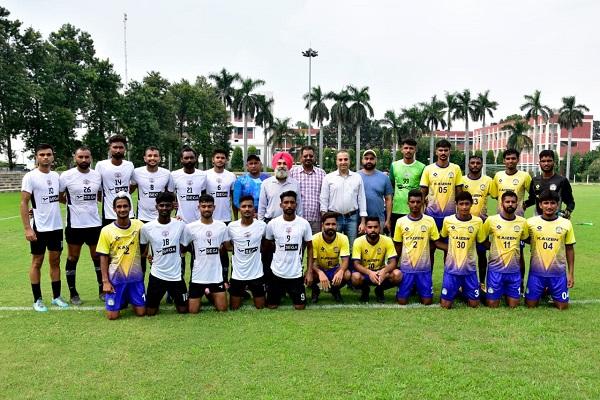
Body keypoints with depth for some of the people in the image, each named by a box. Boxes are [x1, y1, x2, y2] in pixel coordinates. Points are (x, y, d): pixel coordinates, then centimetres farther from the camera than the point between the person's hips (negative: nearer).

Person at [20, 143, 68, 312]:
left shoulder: (56, 176, 7)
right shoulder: (30, 177, -10)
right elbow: (23, 203, -11)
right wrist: (27, 228, -16)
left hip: (56, 226, 5)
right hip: (39, 228, -5)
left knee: (55, 261, 11)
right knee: (37, 262, 5)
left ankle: (56, 296, 20)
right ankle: (37, 299, 15)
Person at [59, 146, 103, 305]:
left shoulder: (97, 175, 3)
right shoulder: (66, 176, -8)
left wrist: (86, 201, 4)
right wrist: (73, 203, -2)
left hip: (95, 223, 3)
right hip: (74, 224, -3)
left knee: (98, 257, 10)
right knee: (73, 258, 8)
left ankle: (102, 289, 22)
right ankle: (73, 293, 19)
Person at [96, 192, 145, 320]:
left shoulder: (138, 225, -4)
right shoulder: (106, 230, -7)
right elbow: (103, 258, -3)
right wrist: (105, 281, -8)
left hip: (136, 276, 1)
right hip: (115, 278, -1)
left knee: (141, 312, 3)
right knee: (112, 315, -1)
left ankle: (129, 299, 35)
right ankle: (122, 300, 31)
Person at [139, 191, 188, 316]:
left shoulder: (181, 225, -7)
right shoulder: (147, 227, -9)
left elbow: (183, 247, 5)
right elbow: (142, 251, 8)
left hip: (176, 275, 1)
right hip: (157, 275, -1)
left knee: (183, 310, 9)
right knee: (150, 312, 6)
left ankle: (173, 297, 40)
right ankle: (157, 300, 38)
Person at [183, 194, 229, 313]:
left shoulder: (222, 226, 0)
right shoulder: (190, 227, -7)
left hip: (217, 275, 2)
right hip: (198, 276, -1)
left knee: (222, 309, 4)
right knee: (193, 311, 2)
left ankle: (211, 295, 34)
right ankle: (203, 293, 32)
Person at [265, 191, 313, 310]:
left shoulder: (304, 223, -7)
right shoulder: (272, 224, -8)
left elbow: (309, 247, 1)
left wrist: (309, 271, -2)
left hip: (296, 273, 0)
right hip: (277, 272, 0)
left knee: (300, 306, 4)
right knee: (272, 306, 7)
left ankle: (290, 292, 36)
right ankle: (281, 292, 39)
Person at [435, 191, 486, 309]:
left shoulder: (478, 221, -7)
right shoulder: (447, 220, -6)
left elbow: (481, 242, 6)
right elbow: (439, 241, 10)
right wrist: (452, 248, -1)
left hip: (469, 268, 1)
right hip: (451, 268, 0)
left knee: (474, 304, 5)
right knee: (445, 304, 1)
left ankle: (465, 292, 35)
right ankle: (455, 291, 31)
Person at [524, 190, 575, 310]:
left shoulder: (566, 223, -2)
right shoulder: (531, 222, -5)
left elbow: (569, 249, 4)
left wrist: (571, 273, 3)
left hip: (558, 272, 1)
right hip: (537, 272, -1)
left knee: (563, 306, 4)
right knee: (530, 304, 3)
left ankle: (550, 292, 34)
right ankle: (542, 292, 34)